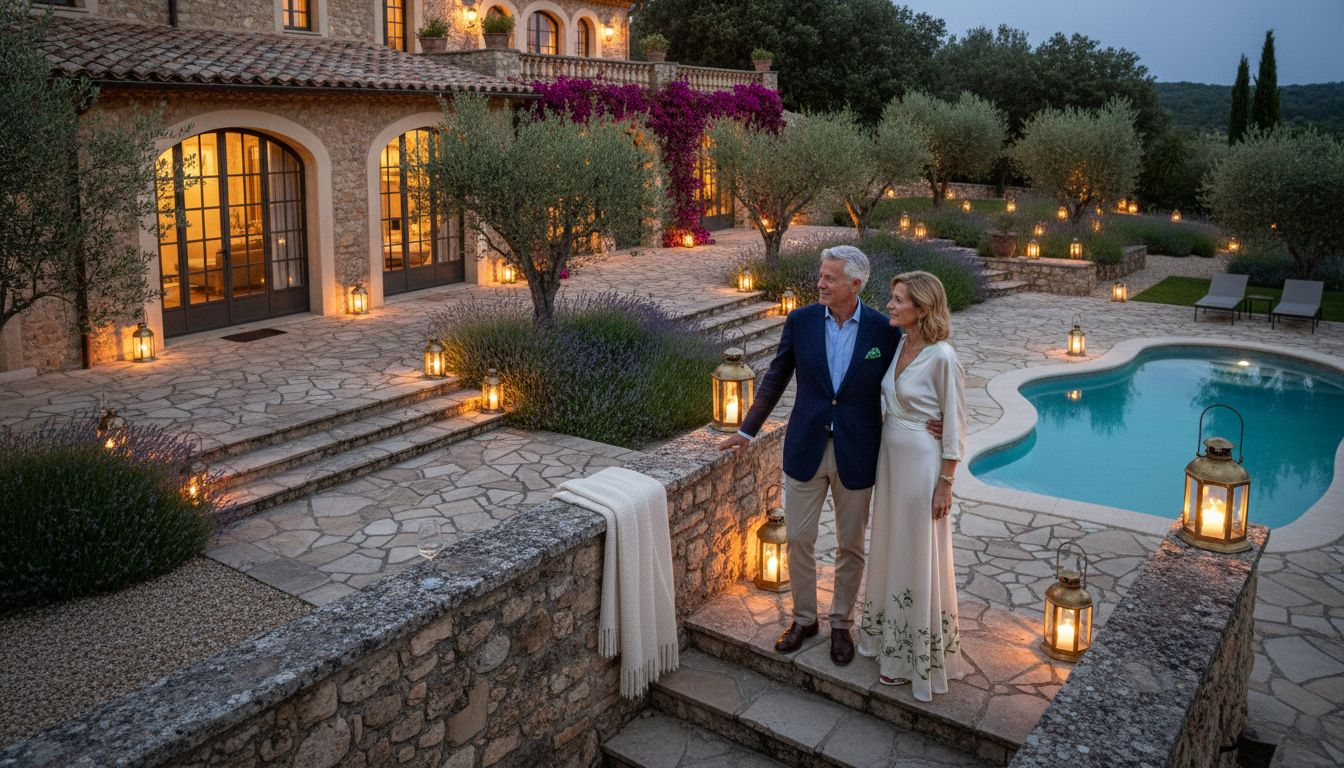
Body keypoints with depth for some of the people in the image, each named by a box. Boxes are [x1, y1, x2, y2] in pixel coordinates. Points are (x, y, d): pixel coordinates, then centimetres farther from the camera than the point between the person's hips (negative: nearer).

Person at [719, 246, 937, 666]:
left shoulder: (884, 330, -9)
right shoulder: (800, 321, -4)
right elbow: (776, 378, 5)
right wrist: (746, 430, 8)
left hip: (856, 454, -1)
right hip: (805, 449, 1)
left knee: (850, 545, 12)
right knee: (798, 538, 10)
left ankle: (841, 623, 32)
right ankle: (804, 618, 31)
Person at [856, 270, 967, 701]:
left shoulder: (941, 357, -19)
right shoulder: (896, 345, 3)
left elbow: (954, 427, -15)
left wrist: (945, 484, -14)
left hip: (923, 464, -8)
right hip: (890, 459, 8)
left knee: (921, 559, 5)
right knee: (891, 551, 19)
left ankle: (918, 657, 23)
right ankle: (892, 640, 37)